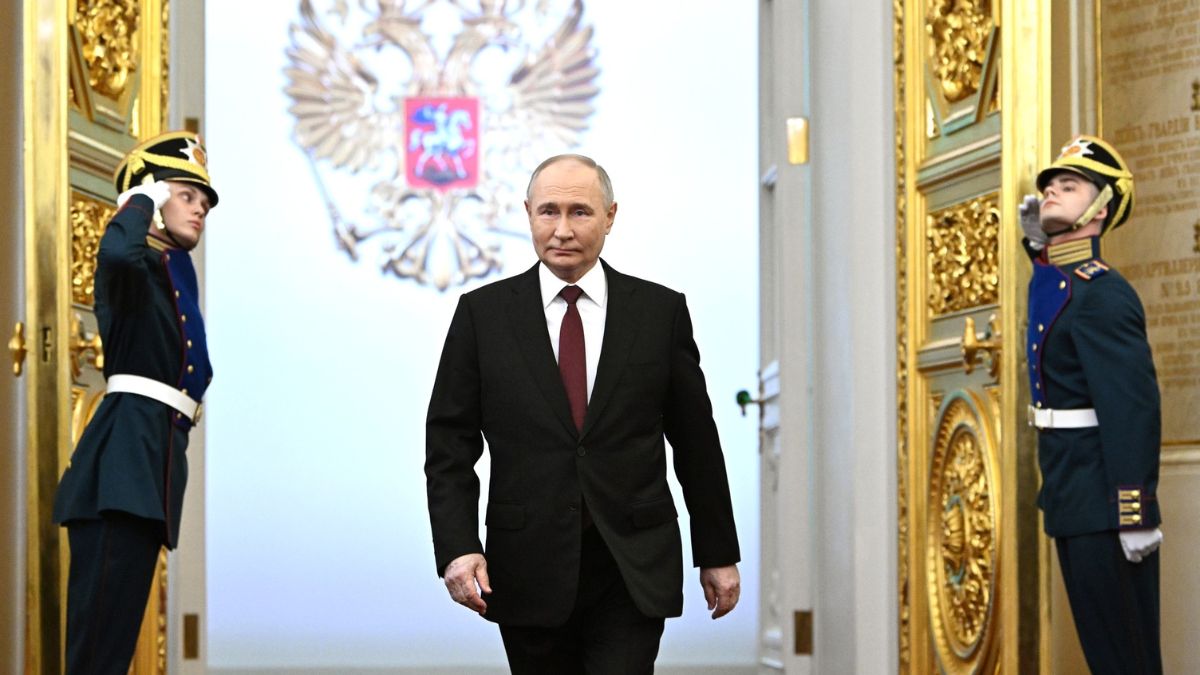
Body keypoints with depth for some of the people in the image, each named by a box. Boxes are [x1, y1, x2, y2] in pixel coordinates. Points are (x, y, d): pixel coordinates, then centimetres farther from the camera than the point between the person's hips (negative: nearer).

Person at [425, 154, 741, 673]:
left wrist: (718, 553, 9)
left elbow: (696, 441, 8)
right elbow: (449, 443, 1)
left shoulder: (660, 311, 3)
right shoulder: (483, 313, 3)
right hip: (529, 569, 1)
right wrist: (457, 548, -11)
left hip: (634, 572, -1)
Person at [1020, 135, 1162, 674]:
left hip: (1100, 504, -10)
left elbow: (1135, 408, -22)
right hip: (1072, 496, 10)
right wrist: (1037, 237, 20)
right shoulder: (1048, 281, 12)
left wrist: (1135, 515, -26)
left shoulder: (1101, 294, -16)